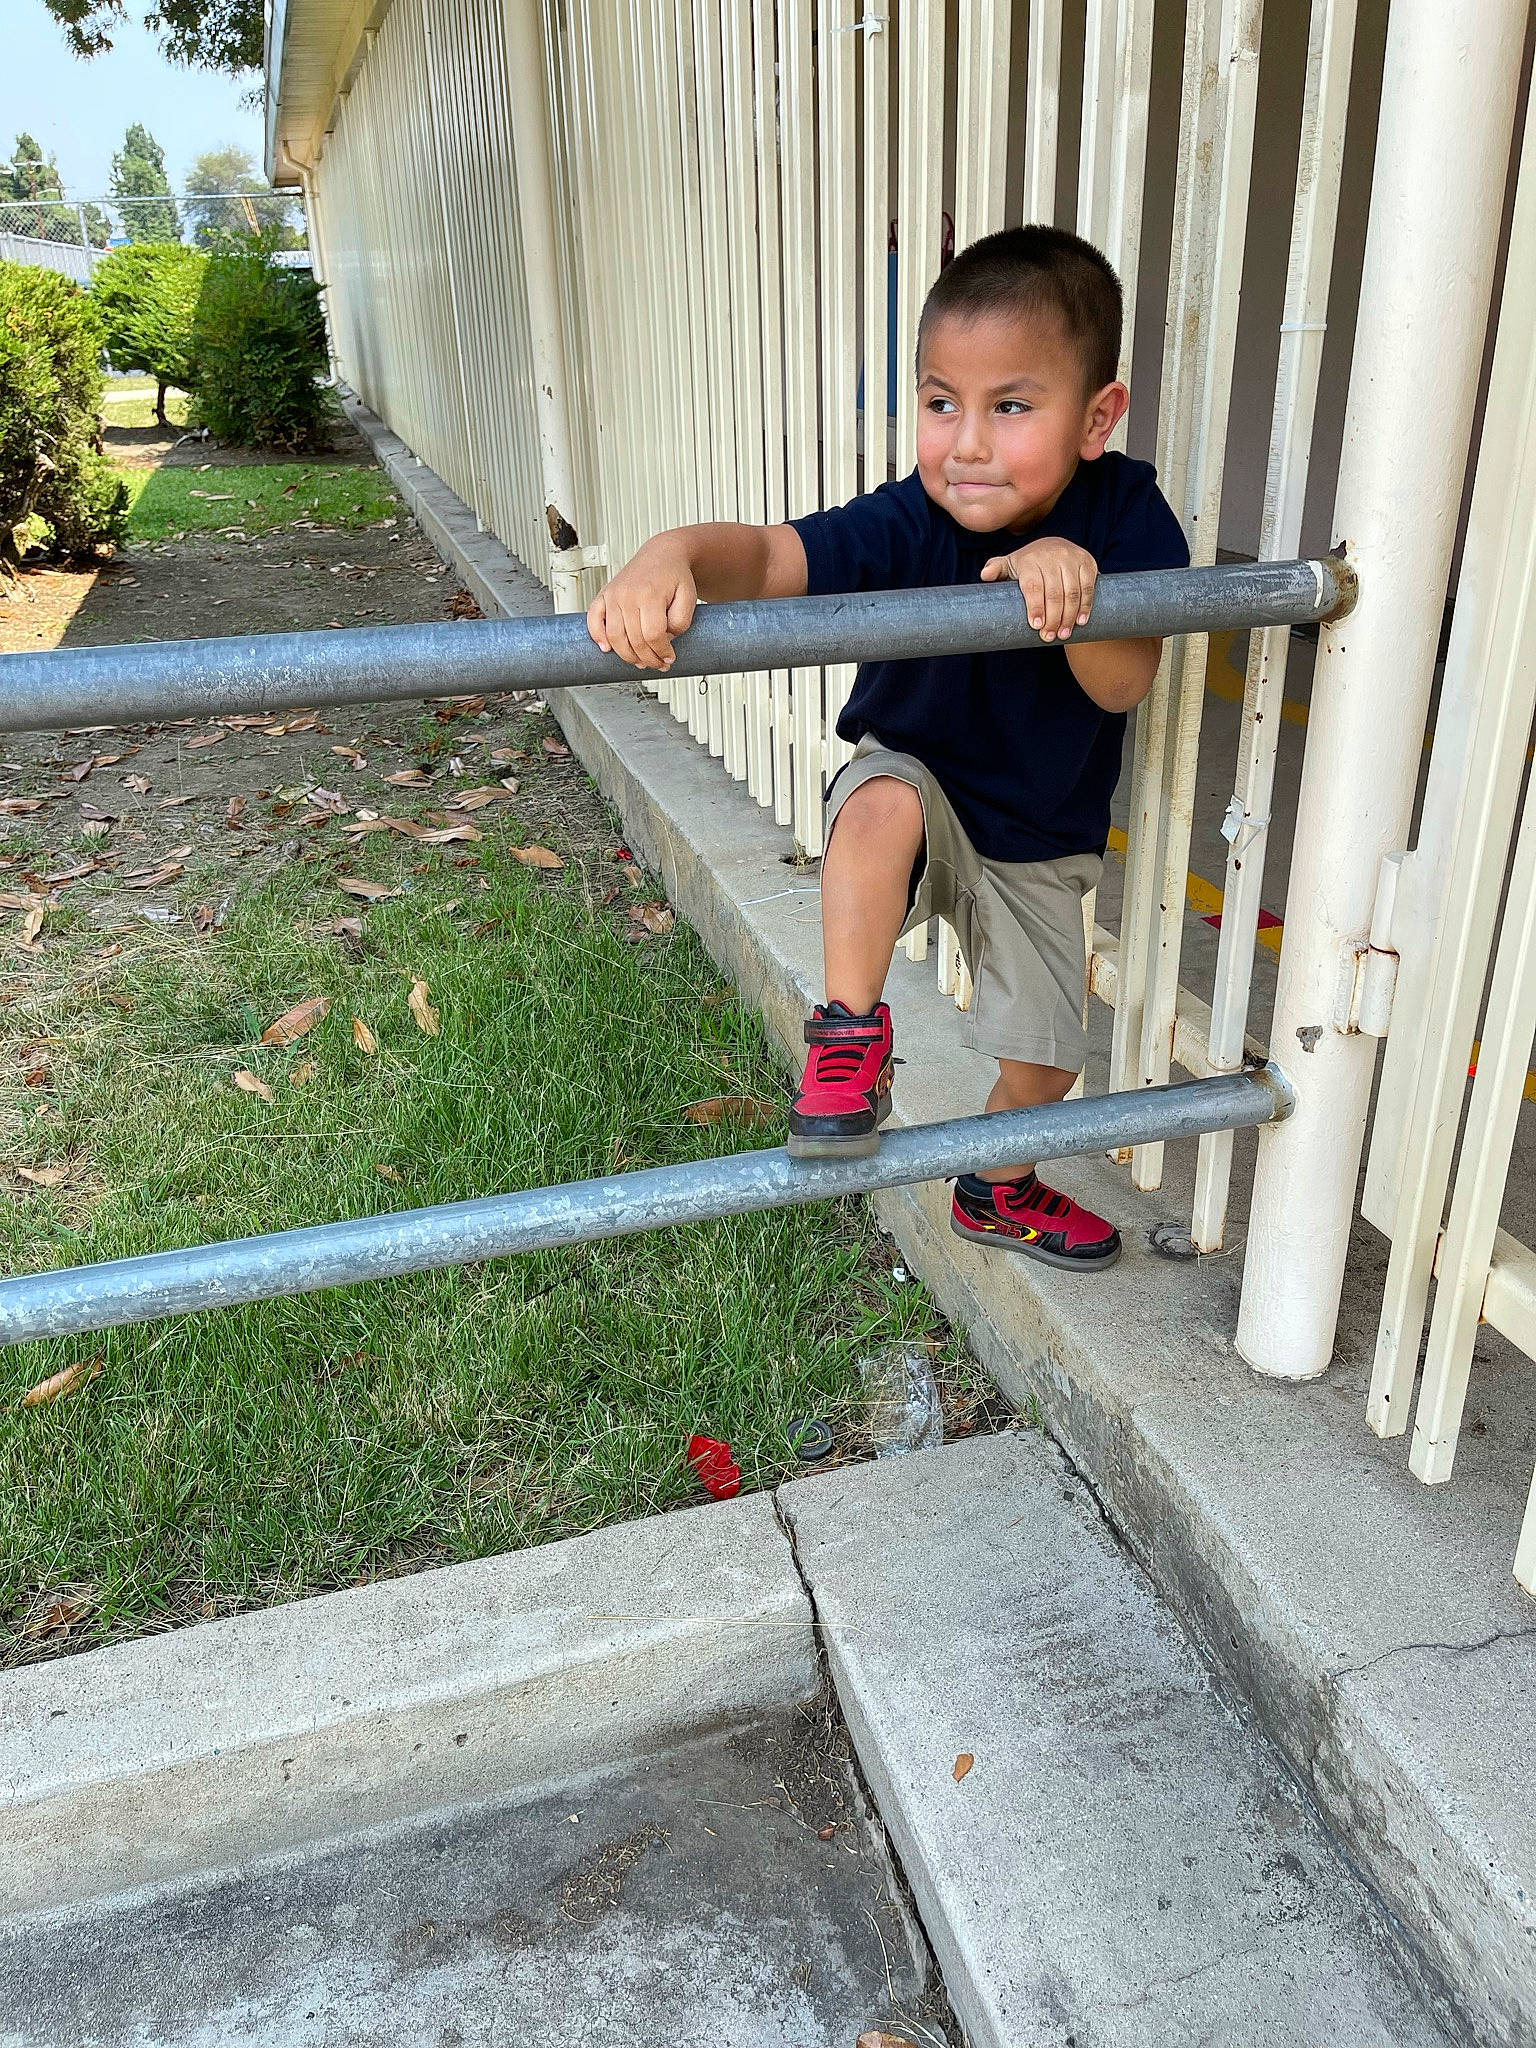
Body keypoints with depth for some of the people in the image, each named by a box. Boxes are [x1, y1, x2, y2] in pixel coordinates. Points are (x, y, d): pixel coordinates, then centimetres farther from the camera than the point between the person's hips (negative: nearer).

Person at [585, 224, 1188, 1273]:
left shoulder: (1127, 515, -20)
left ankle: (998, 1190, 45)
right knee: (883, 798, -40)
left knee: (1046, 1058, 10)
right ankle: (851, 1036, -16)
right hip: (917, 794, -3)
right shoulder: (905, 527, -28)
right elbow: (764, 554, -43)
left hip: (1042, 844, 3)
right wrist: (671, 557, -65)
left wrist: (1076, 587, -45)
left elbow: (1123, 688, -26)